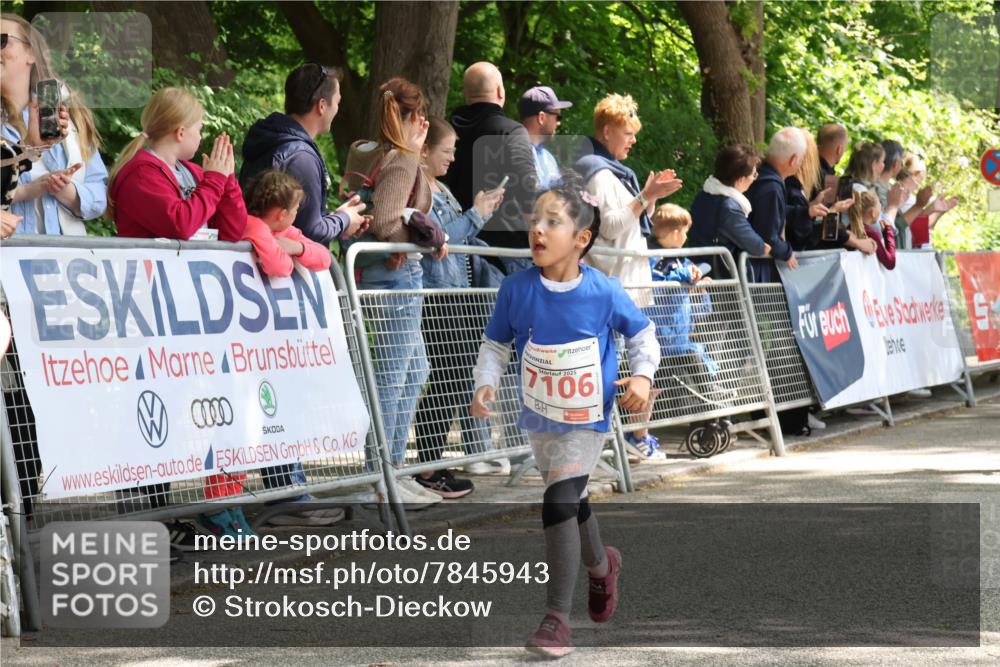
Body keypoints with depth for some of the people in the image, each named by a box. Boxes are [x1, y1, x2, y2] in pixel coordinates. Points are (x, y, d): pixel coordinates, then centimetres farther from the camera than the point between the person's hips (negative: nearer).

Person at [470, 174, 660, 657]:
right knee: (572, 503, 21)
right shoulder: (517, 289, -13)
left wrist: (642, 376, -14)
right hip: (539, 418, 4)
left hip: (587, 421, -4)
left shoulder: (604, 293, -17)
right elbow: (496, 344, -1)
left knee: (560, 501, -19)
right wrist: (485, 383, -17)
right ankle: (601, 565, 53)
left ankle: (557, 617, -13)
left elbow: (642, 333, 0)